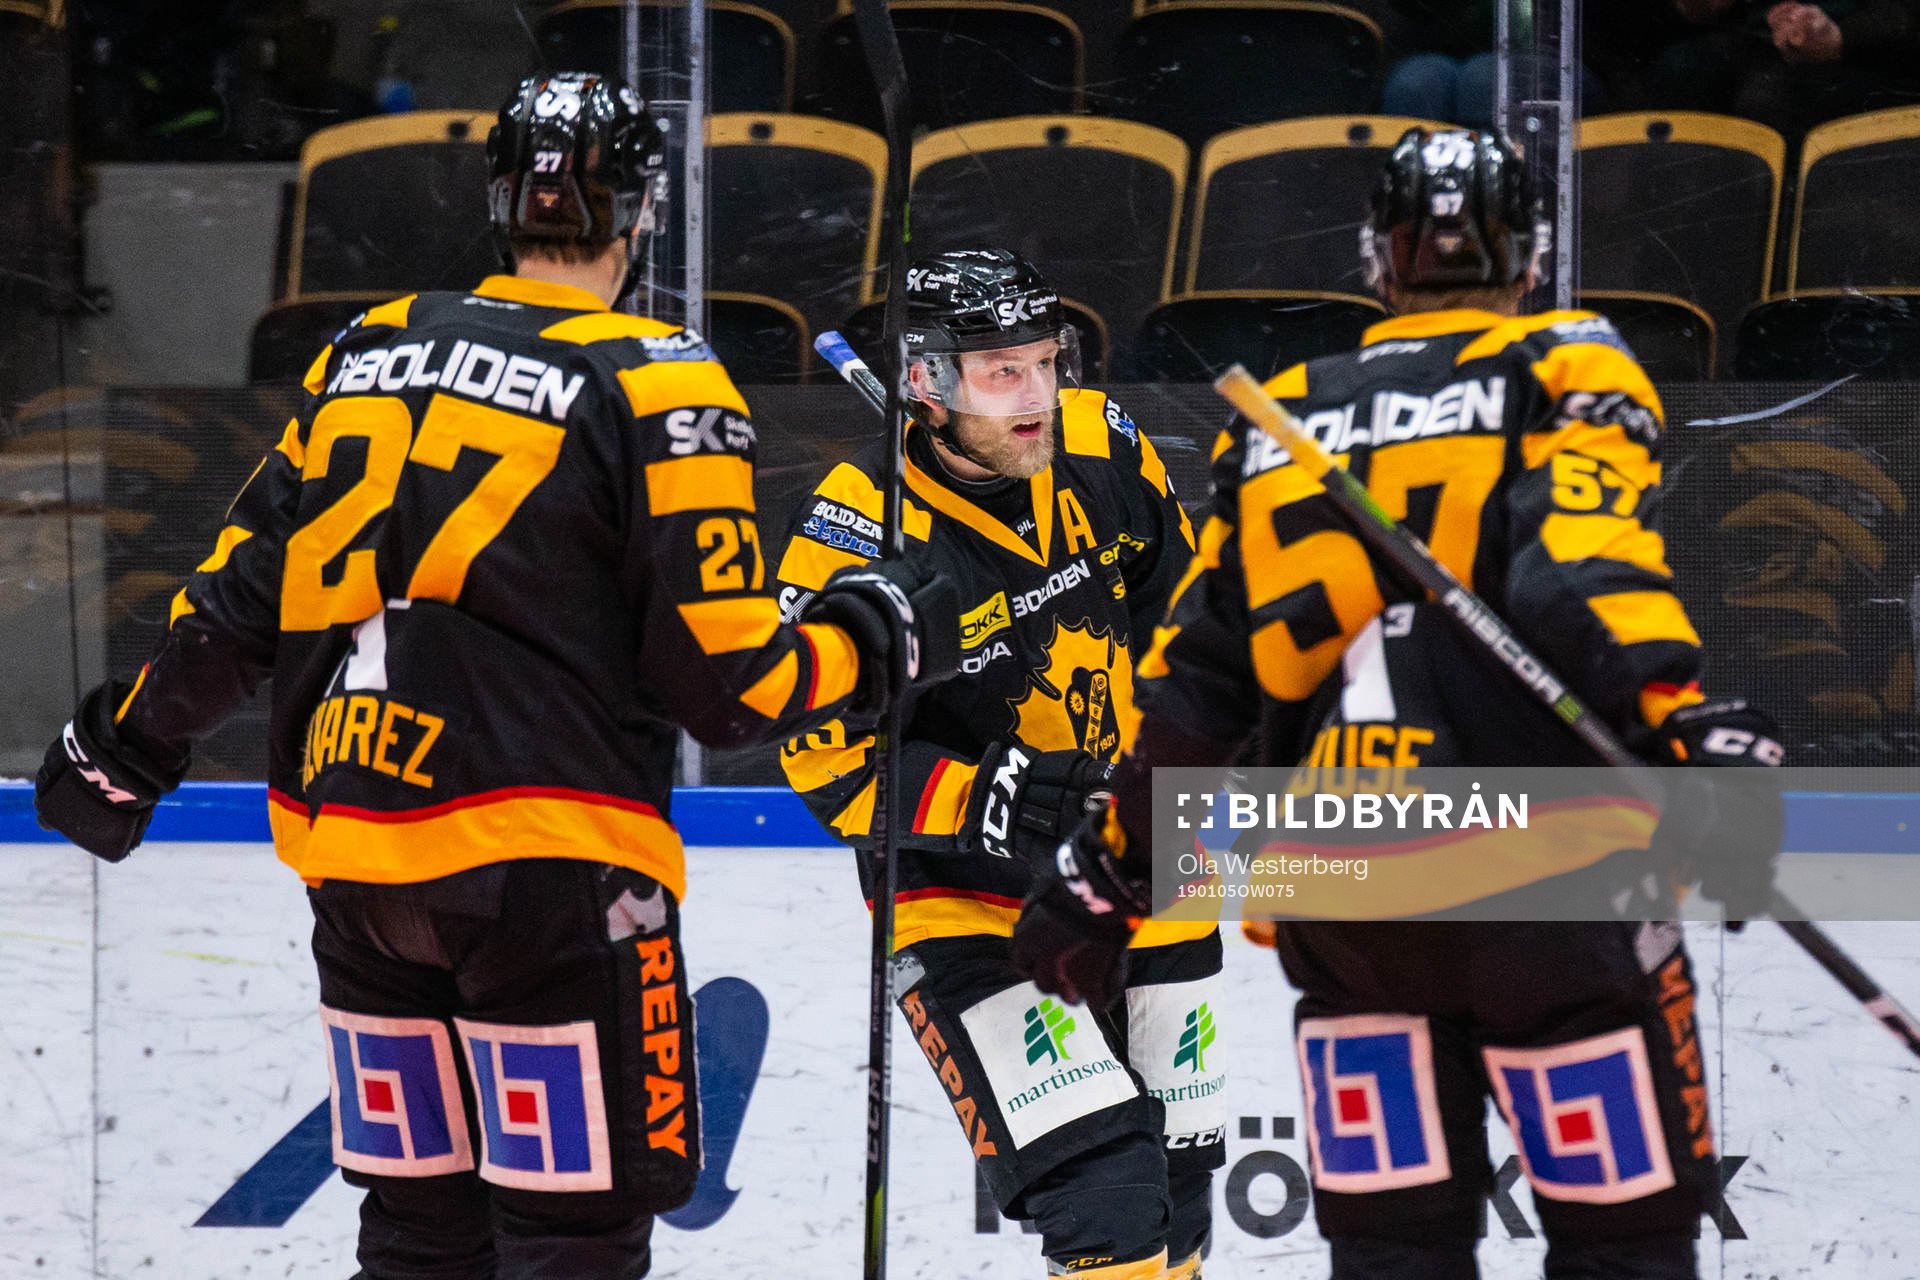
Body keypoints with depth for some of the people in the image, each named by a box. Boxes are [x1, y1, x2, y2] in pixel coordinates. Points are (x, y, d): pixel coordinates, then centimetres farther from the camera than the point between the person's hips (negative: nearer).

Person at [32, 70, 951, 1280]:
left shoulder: (371, 352, 9)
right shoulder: (656, 385, -7)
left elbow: (239, 597, 11)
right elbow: (724, 681, -10)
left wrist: (126, 749, 25)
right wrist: (867, 639, 8)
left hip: (349, 851, 6)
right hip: (549, 862, -6)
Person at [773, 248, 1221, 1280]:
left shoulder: (1103, 449, -6)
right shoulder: (855, 536, -22)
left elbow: (1181, 597, 12)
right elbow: (830, 762, -19)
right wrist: (985, 805, -31)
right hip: (962, 895, -6)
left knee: (1175, 1174, 13)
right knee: (1101, 1190, -21)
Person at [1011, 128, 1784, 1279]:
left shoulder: (1280, 420, 17)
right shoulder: (1563, 372, 3)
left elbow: (1197, 680, 16)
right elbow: (1583, 570, -17)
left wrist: (1107, 869, 24)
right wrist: (1686, 725, -30)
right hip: (1541, 879, -4)